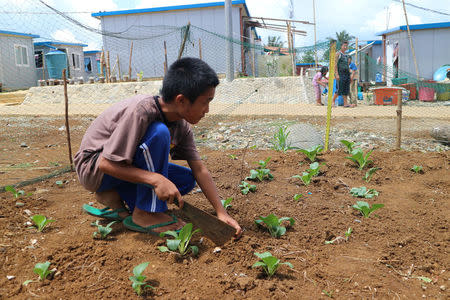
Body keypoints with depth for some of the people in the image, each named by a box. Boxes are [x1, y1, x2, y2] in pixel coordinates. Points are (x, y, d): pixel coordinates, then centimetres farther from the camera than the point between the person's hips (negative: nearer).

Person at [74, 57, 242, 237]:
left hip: (128, 164, 8)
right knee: (159, 133, -31)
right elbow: (106, 164, -30)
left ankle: (114, 197, 1)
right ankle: (146, 214, -19)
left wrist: (222, 213, -12)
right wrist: (157, 179, -40)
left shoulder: (181, 125, -7)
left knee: (187, 180, -5)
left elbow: (199, 170, -6)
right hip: (94, 168, -7)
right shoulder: (141, 112, -31)